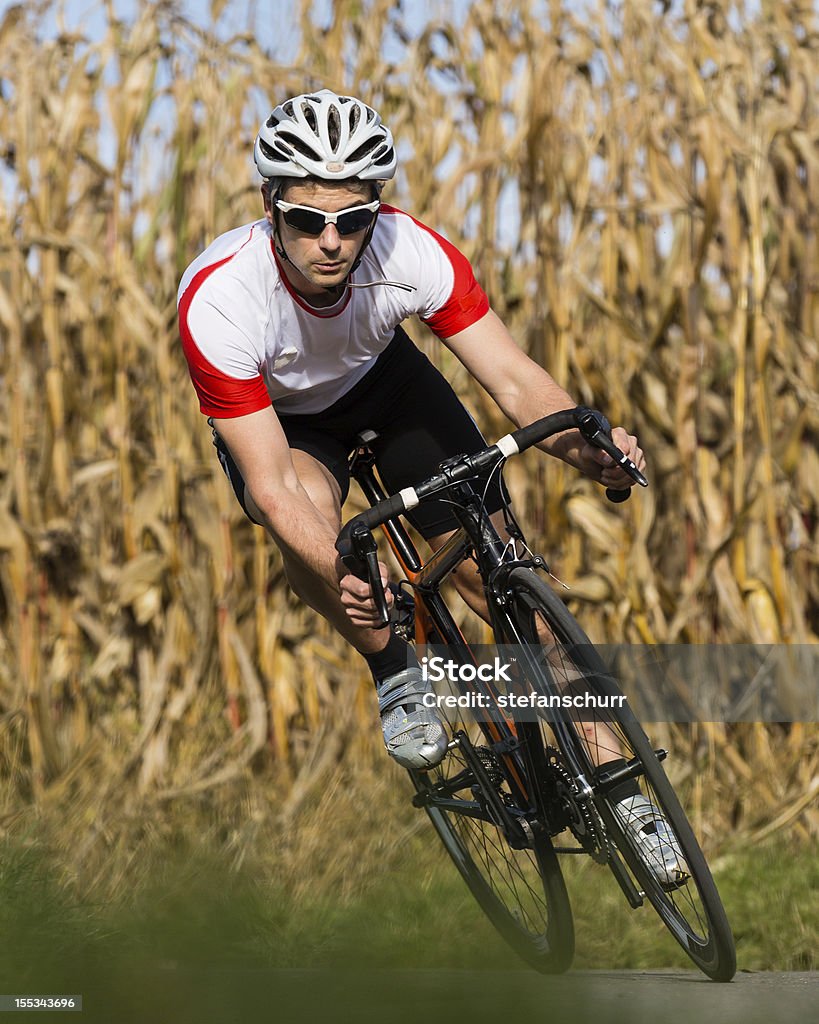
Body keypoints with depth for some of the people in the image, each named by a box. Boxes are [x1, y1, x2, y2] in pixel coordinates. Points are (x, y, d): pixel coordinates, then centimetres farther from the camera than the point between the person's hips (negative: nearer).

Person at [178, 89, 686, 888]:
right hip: (271, 416, -2)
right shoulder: (219, 299, -39)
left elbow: (513, 378, -31)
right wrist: (342, 575, -56)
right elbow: (270, 485, -38)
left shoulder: (413, 253, -33)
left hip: (382, 379, 2)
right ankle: (394, 674, -10)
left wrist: (586, 447, -51)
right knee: (310, 506, -36)